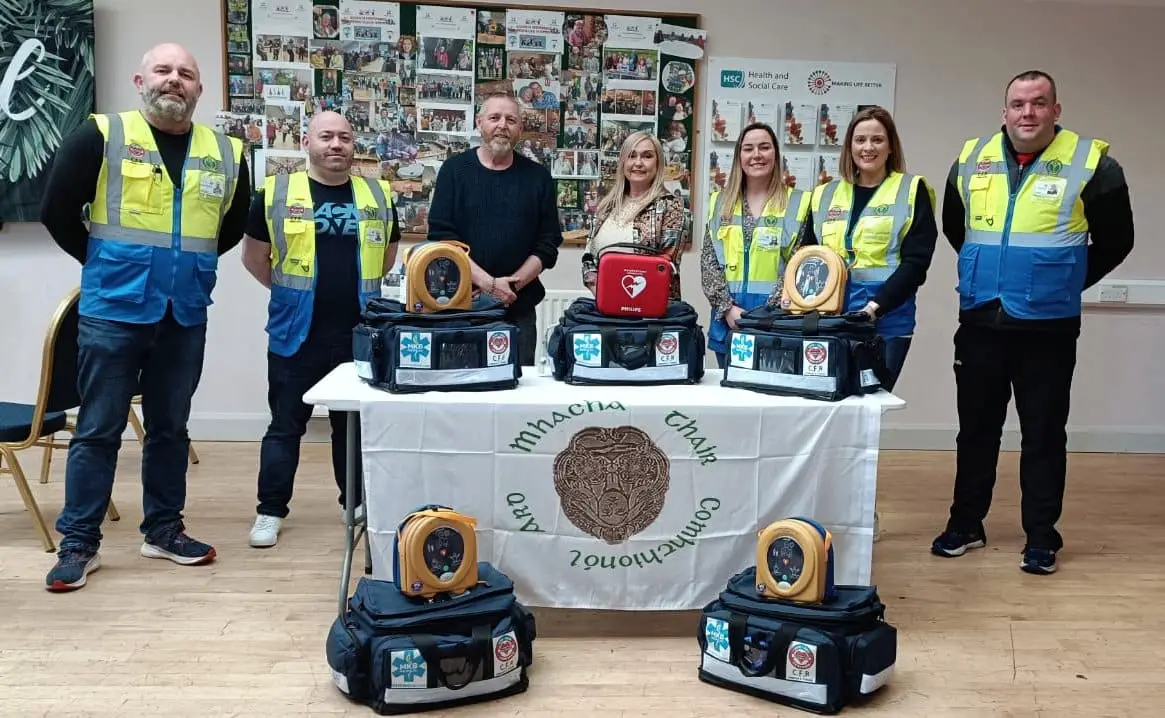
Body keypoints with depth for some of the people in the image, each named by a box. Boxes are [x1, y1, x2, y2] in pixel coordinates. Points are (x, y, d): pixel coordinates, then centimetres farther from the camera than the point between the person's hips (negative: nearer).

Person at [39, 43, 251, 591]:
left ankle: (163, 530, 26)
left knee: (170, 428, 13)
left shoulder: (226, 153, 5)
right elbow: (57, 212, -2)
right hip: (112, 311, -3)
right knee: (98, 430, 2)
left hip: (185, 316, 3)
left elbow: (234, 225, 19)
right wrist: (102, 263, 3)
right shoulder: (101, 136, -4)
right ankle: (78, 544, 12)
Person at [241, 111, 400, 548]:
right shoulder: (276, 193, -2)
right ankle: (270, 511, 16)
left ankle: (358, 501, 27)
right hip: (296, 333, -2)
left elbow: (388, 253, 18)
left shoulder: (378, 195, 6)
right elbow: (254, 257, 6)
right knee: (285, 424, 6)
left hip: (359, 333, 2)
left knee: (356, 423, 14)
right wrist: (289, 290, 6)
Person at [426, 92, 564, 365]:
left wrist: (513, 283, -12)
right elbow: (441, 236, -6)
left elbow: (548, 243, 3)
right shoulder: (455, 169, 3)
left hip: (519, 307, 1)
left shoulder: (537, 176, 7)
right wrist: (487, 283, -15)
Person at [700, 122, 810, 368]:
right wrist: (727, 307, -8)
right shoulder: (720, 202, 9)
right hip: (728, 316, 3)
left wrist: (767, 311, -13)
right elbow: (708, 263, 5)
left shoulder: (797, 203, 1)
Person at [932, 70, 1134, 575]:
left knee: (1043, 434, 5)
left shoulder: (1091, 164, -5)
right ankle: (965, 525, 25)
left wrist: (1066, 283, 5)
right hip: (980, 322, 3)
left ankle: (1041, 537, 17)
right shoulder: (971, 160, 4)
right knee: (976, 428, 12)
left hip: (1047, 327, -3)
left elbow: (1114, 242, 5)